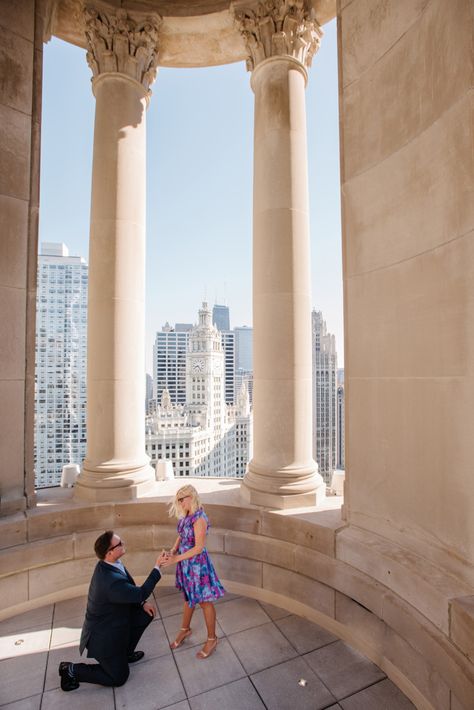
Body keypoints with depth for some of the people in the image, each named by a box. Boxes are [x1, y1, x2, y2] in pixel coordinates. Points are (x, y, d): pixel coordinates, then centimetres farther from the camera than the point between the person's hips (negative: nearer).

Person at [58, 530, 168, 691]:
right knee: (119, 677, 9)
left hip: (112, 622, 8)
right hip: (103, 636, -8)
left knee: (147, 613, 6)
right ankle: (72, 670, 12)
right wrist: (157, 567, -25)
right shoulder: (112, 581, -40)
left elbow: (129, 590, 4)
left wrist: (142, 603, -5)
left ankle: (125, 653, 23)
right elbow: (141, 593, -29)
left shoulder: (107, 564, -10)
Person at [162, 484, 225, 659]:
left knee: (204, 602, 12)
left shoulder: (199, 519, -28)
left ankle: (212, 639, 32)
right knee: (188, 598, 27)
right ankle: (185, 629, 49)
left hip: (197, 564, -7)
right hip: (186, 563, 7)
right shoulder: (186, 515, -3)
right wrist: (173, 550, -8)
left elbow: (199, 548, -25)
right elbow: (181, 536, 9)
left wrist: (176, 558, -21)